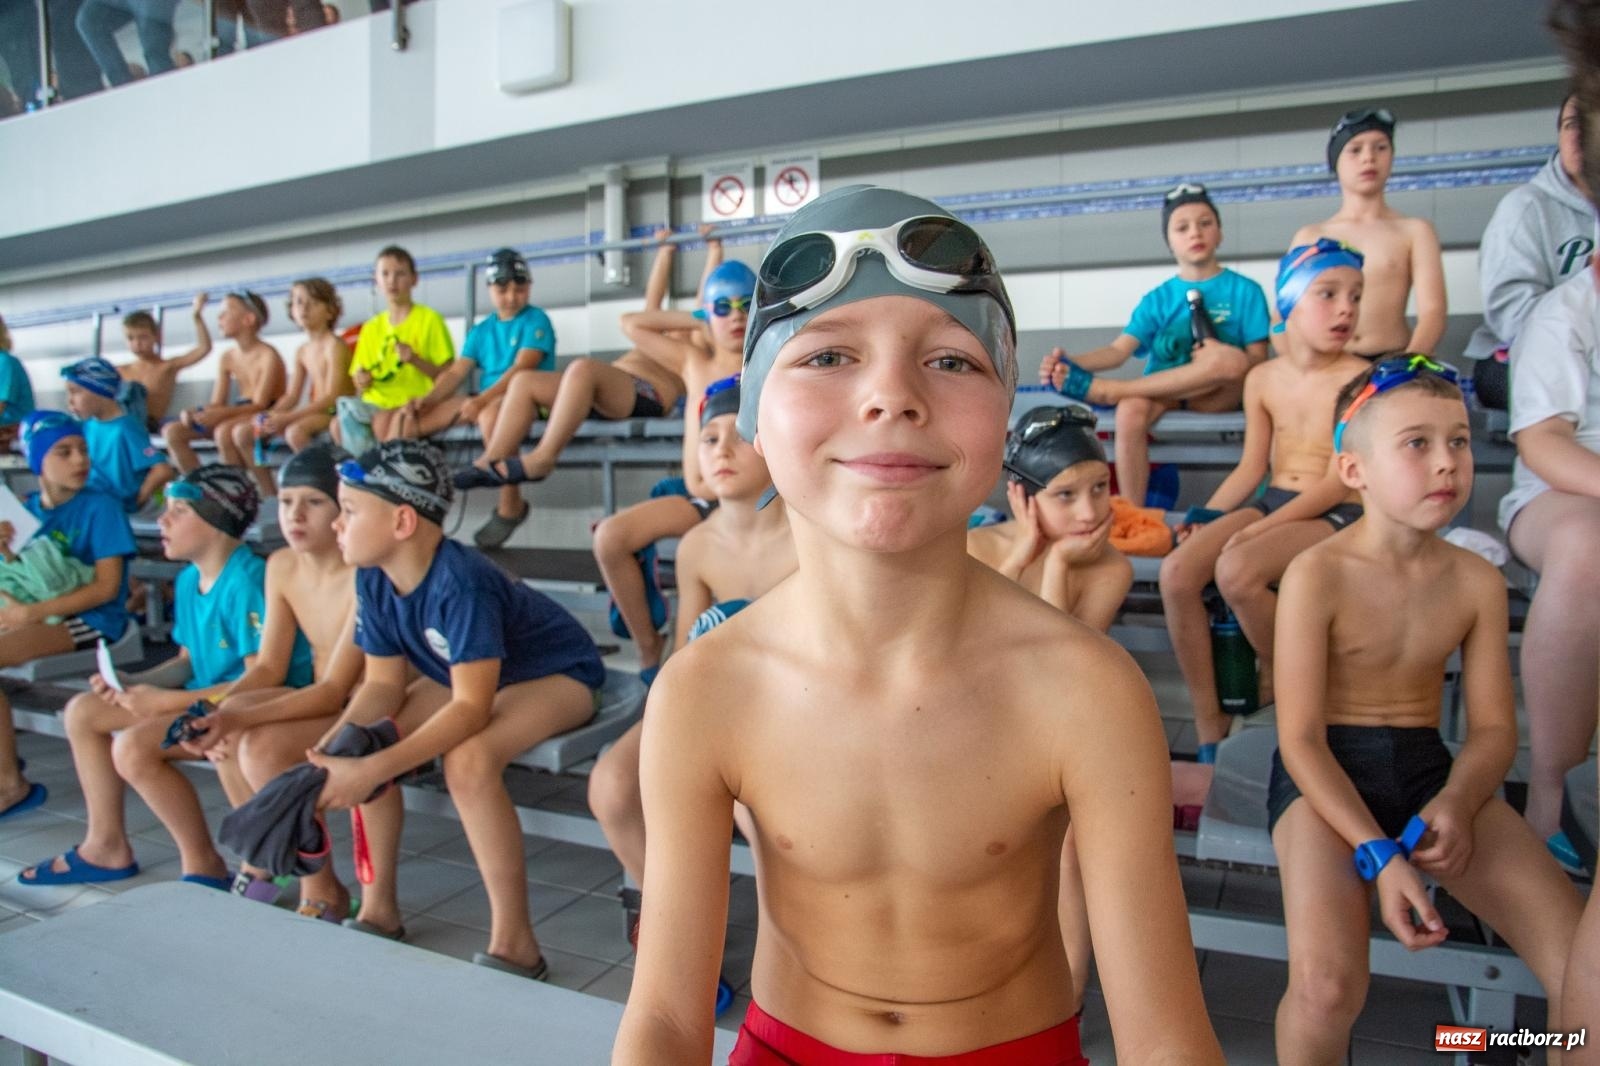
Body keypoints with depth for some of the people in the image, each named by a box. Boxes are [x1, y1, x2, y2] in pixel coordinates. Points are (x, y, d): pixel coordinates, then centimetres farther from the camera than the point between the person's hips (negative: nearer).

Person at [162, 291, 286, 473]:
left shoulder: (267, 355, -12)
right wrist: (194, 412, -16)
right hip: (241, 414, 8)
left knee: (224, 431, -37)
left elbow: (260, 405, -19)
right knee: (172, 431, -4)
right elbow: (216, 404, 6)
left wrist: (221, 413, -31)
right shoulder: (228, 358, 9)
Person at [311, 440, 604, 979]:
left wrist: (373, 769, -40)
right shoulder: (373, 581, -10)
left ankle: (513, 944, -21)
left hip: (558, 673, -8)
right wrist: (329, 752, -21)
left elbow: (471, 707, -35)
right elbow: (384, 685, -5)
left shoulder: (460, 582, -34)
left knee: (468, 759, -34)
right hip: (470, 675, 8)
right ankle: (378, 909, 10)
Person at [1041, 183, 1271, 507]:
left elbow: (1258, 360, 0)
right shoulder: (1158, 298, 11)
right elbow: (1119, 349, -4)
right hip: (1159, 392, 1)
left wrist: (1224, 357, -23)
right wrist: (1072, 363, -25)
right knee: (1130, 410, -34)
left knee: (1232, 362, -35)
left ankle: (1101, 389, -30)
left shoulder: (1244, 291, 5)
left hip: (1218, 396, -1)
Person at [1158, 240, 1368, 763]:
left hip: (1334, 514, -5)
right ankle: (1209, 730, -11)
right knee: (1177, 571, -20)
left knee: (1236, 571, -33)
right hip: (1271, 501, 6)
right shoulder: (1262, 378, 8)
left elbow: (1338, 483, -14)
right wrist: (1204, 519, -4)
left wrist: (1256, 530, -21)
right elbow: (1251, 468, 12)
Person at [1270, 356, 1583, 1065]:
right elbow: (1301, 736, -15)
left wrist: (1457, 800, -17)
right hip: (1326, 773, -5)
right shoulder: (1318, 574, -14)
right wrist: (1377, 854, -23)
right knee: (1327, 985, -28)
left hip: (1429, 767, 5)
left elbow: (1493, 726, 4)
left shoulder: (1477, 583, 2)